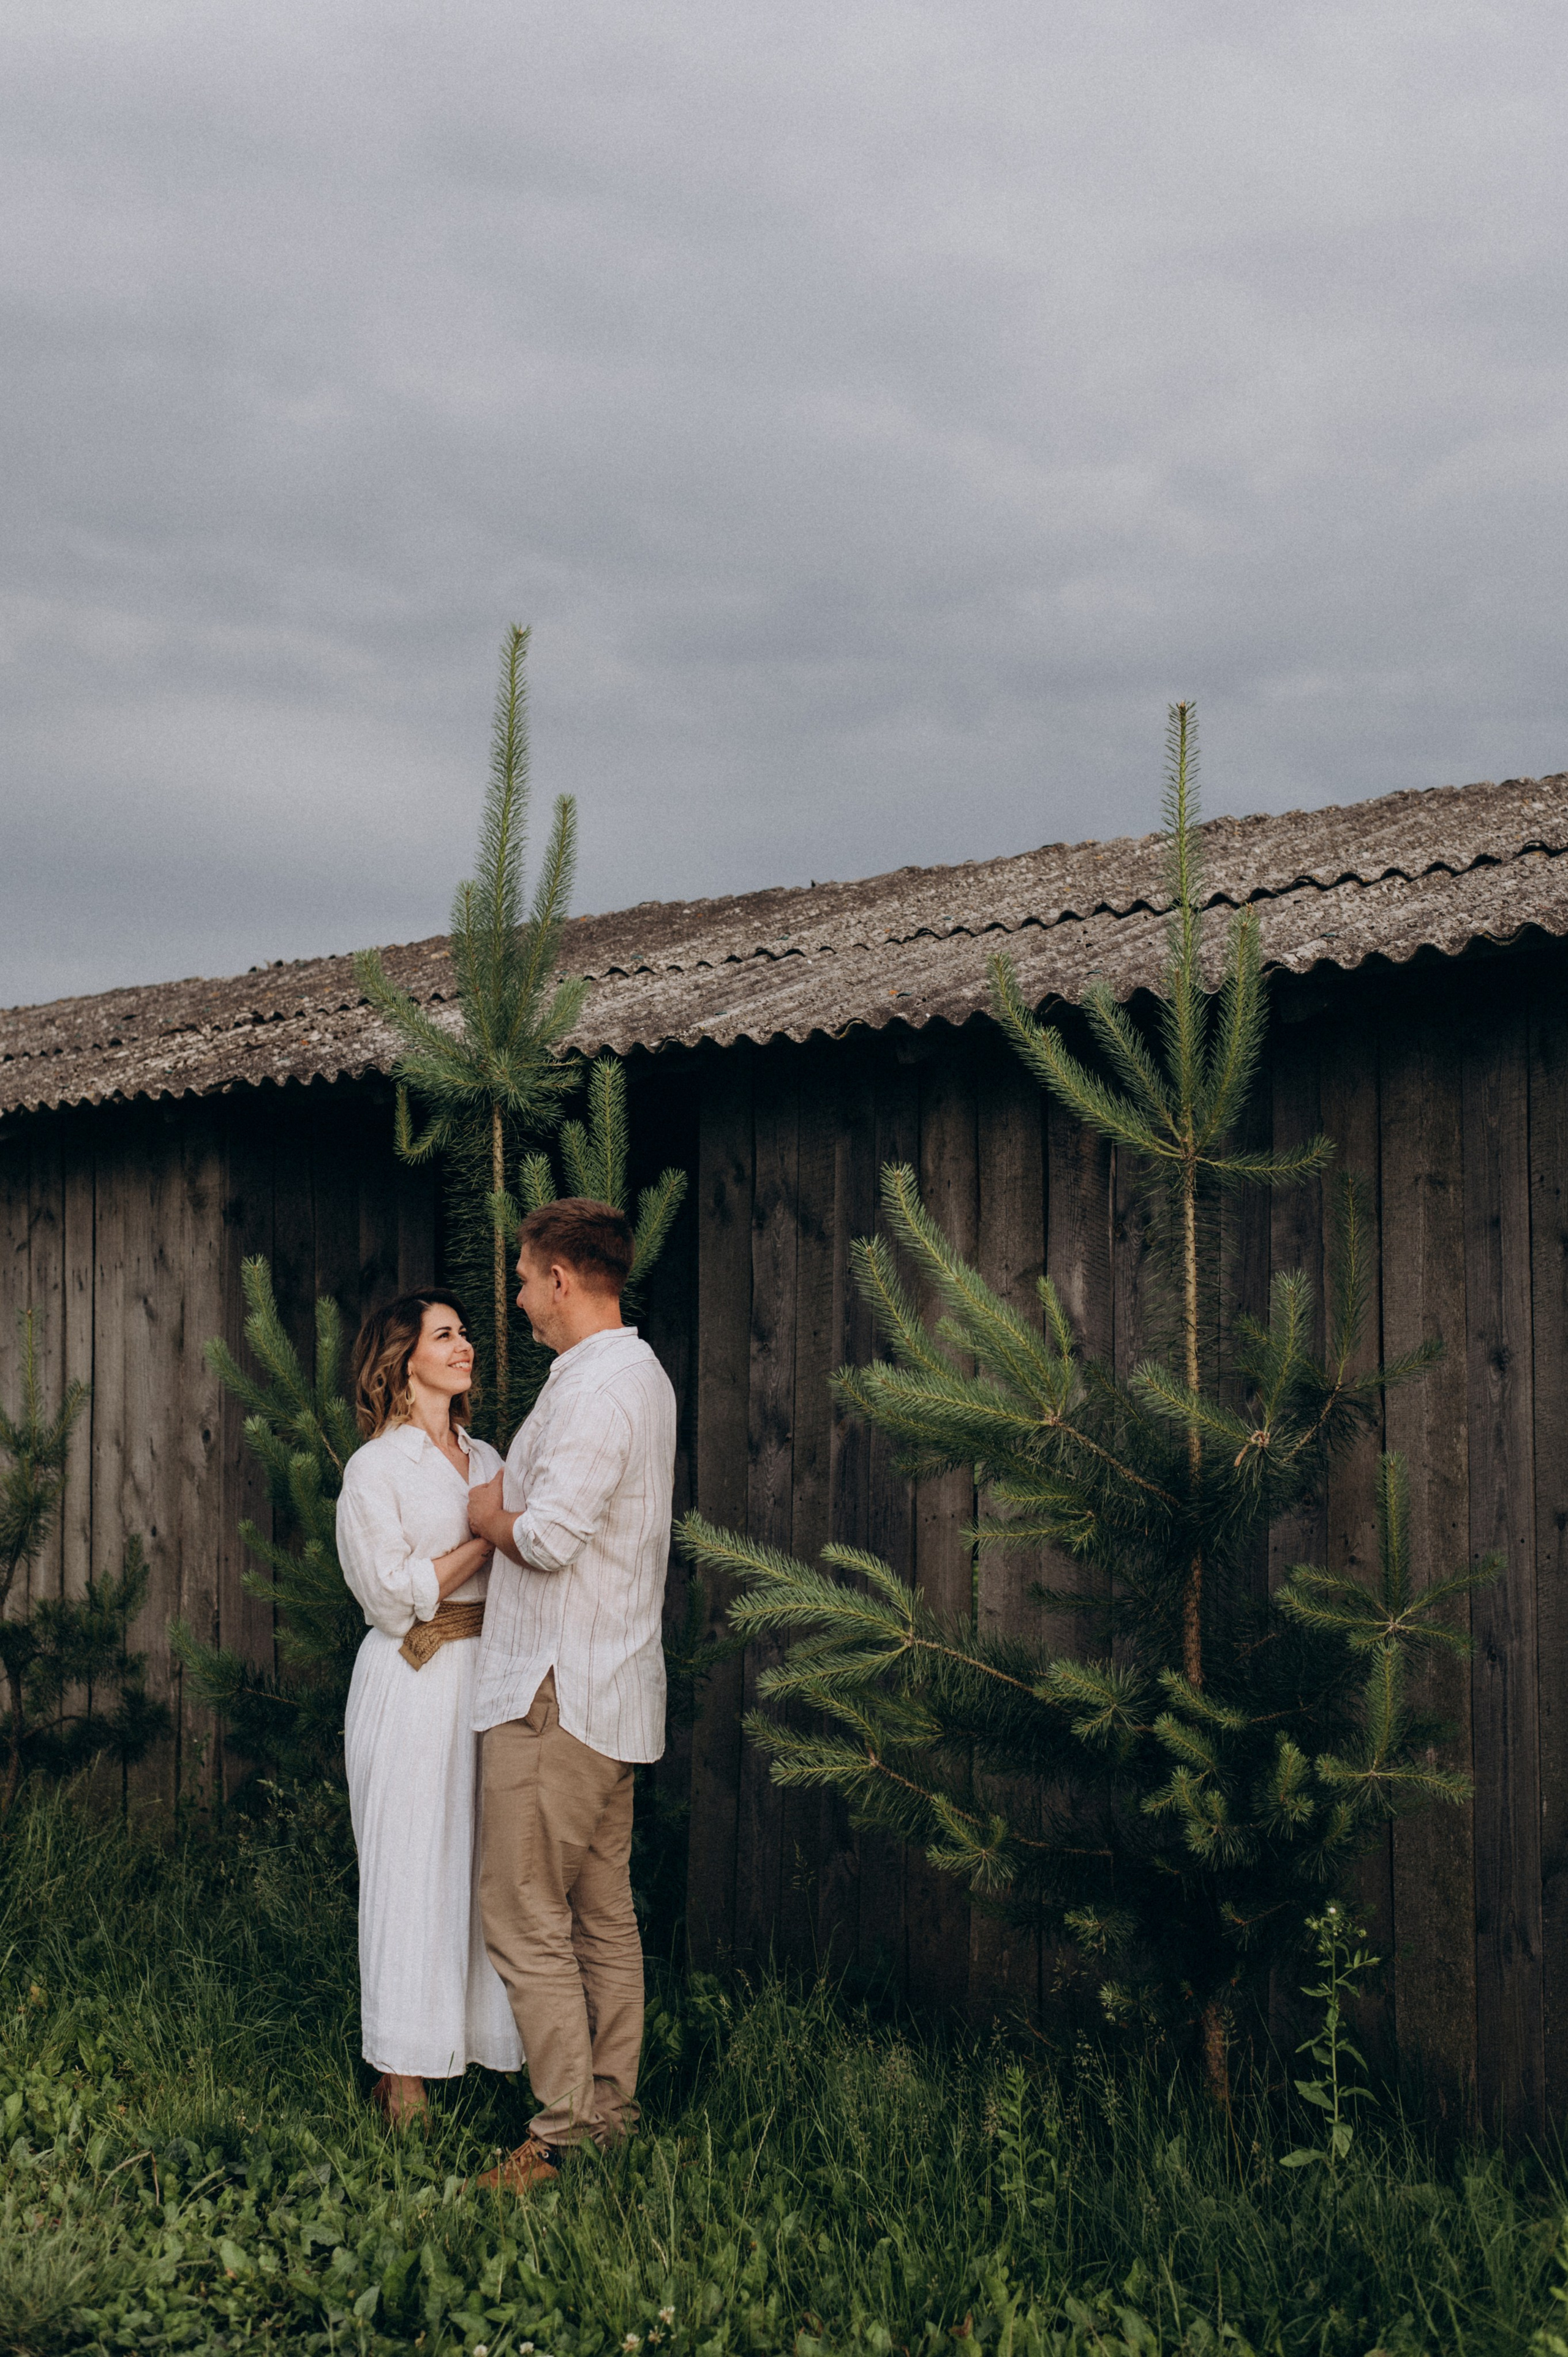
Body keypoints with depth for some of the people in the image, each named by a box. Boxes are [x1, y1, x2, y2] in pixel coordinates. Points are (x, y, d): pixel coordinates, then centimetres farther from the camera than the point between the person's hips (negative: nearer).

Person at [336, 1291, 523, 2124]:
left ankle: (487, 2040, 13)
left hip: (492, 1675, 6)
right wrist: (488, 1535, -12)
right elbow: (396, 1593, -12)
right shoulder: (375, 1469, -3)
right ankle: (403, 2072, 4)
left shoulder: (485, 1458, 16)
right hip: (416, 1683, -6)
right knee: (413, 1867, -3)